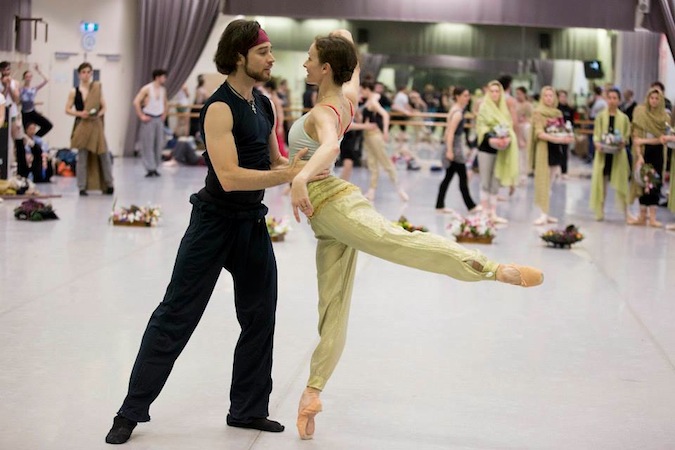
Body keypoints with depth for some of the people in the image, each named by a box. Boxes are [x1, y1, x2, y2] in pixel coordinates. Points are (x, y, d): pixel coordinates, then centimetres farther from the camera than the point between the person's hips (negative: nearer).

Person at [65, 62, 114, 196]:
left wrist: (99, 114, -13)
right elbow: (67, 110, 2)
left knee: (104, 154, -1)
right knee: (82, 157, 0)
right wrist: (80, 113, -15)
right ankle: (82, 187, 6)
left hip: (96, 125, 1)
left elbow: (104, 107, 7)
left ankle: (108, 185, 10)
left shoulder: (97, 88, 5)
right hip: (82, 126, -1)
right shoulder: (74, 91, 1)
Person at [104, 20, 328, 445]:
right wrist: (287, 175, -31)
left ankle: (248, 409, 24)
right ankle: (132, 411, 7)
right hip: (214, 223, -8)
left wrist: (298, 168, -8)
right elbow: (229, 176, -28)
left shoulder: (266, 104, 6)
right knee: (176, 315, -2)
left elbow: (274, 162, 12)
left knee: (260, 317, 11)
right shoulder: (220, 109, -19)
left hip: (253, 223, 8)